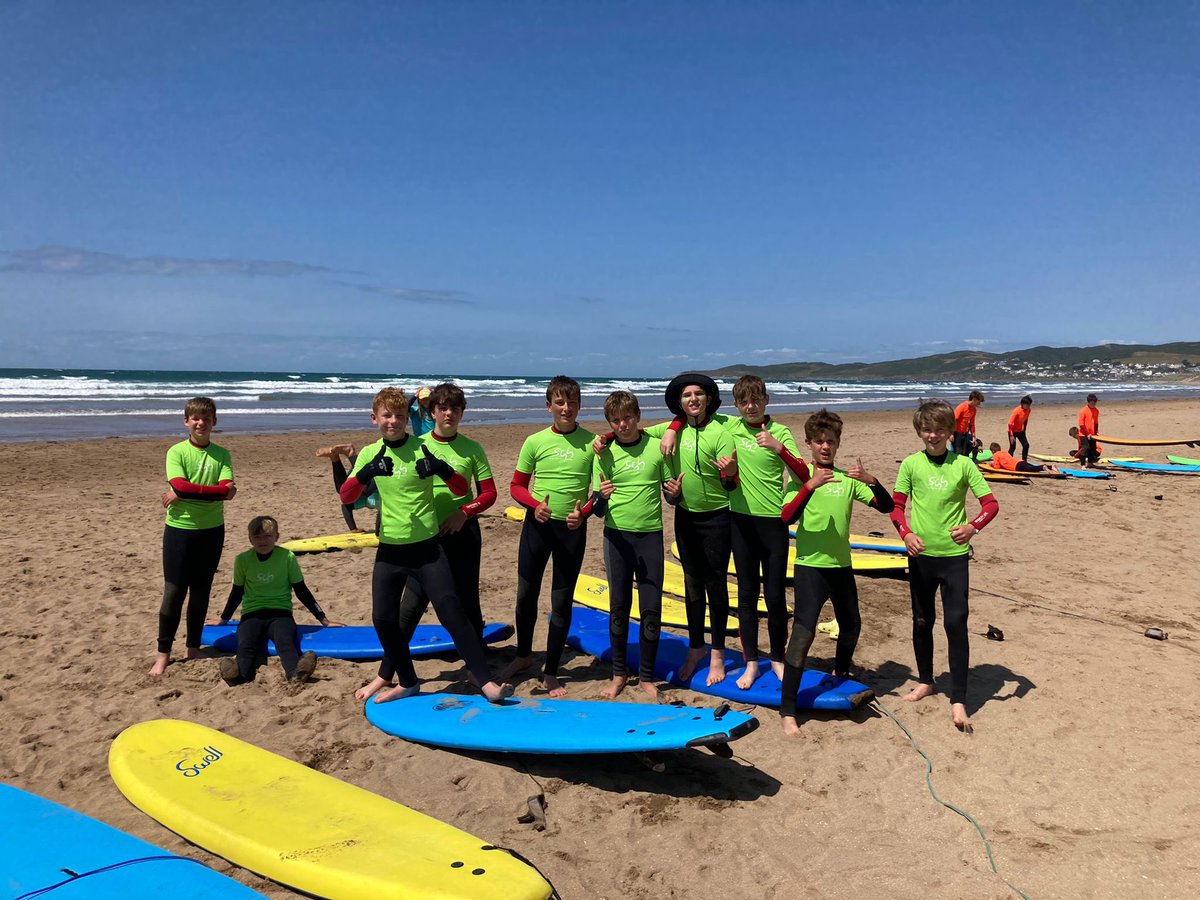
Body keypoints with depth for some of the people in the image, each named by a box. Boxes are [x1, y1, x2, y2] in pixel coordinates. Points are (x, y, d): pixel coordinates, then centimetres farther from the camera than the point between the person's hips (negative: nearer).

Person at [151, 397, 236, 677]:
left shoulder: (221, 454, 3)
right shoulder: (176, 452, -3)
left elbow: (228, 491, -11)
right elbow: (180, 486, -19)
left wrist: (187, 493, -15)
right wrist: (214, 490, -17)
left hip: (212, 530, 3)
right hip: (179, 528, -2)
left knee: (201, 591, 11)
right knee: (173, 591, -1)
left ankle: (193, 648, 24)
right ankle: (163, 653, 10)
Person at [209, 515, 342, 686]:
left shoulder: (287, 557, 2)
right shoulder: (243, 560, 5)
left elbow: (301, 590, 8)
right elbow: (237, 592, 20)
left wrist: (323, 619, 8)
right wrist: (223, 619, 30)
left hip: (281, 612, -1)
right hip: (252, 614, 1)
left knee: (285, 640, -35)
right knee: (245, 644, -32)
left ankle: (295, 672, -62)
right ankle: (239, 673, -61)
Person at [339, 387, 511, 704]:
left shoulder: (423, 448, -3)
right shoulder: (370, 454, 4)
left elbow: (462, 490, -5)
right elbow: (346, 497, -6)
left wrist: (442, 469, -26)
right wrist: (366, 473, -26)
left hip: (427, 548, -3)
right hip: (390, 551, 3)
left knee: (451, 609, -10)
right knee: (383, 618, 2)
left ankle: (485, 681, -6)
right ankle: (407, 683, 22)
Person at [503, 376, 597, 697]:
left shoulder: (592, 442, -3)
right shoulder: (535, 441, -1)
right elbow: (516, 486, 4)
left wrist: (584, 512, -15)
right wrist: (535, 505, -14)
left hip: (572, 528, -1)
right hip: (537, 525, 1)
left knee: (562, 601, 5)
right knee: (526, 594, 10)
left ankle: (551, 672, 19)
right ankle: (523, 655, 35)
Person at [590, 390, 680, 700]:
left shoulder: (656, 447, -1)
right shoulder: (605, 454, -1)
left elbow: (671, 495, 6)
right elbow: (596, 509, 0)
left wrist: (674, 493, -17)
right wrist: (601, 496, -22)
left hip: (650, 535, 0)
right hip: (617, 535, 0)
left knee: (651, 608, 2)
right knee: (619, 606, 8)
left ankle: (647, 676, 18)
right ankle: (619, 673, 23)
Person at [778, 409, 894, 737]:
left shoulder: (849, 478, 4)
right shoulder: (801, 477, -6)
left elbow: (887, 507, -3)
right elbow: (786, 518, -20)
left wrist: (871, 481, -21)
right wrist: (810, 485, -32)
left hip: (841, 565, 5)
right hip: (810, 565, -5)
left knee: (852, 625, 20)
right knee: (804, 631, -14)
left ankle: (841, 674, 50)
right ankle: (787, 710, -10)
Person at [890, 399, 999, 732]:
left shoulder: (962, 464, -3)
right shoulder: (911, 464, 0)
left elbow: (991, 503, -3)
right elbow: (896, 506, 2)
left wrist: (973, 526, -23)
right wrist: (905, 532, -16)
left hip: (955, 555, -2)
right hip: (921, 554, 2)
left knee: (956, 623, -6)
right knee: (922, 621, 15)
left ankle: (958, 701, 2)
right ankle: (925, 682, 34)